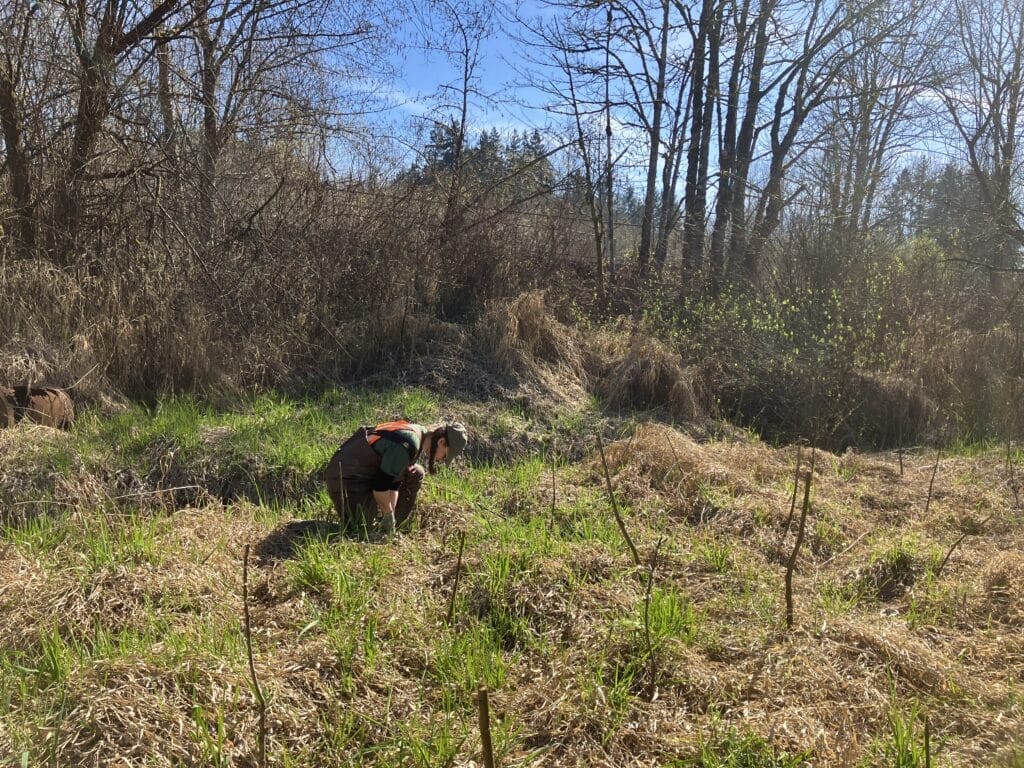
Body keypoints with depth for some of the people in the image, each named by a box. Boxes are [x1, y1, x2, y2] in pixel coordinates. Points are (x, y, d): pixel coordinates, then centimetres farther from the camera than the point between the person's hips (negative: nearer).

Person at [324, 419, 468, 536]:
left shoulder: (418, 436, 5)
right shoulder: (408, 444, -27)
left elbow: (395, 478, 9)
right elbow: (381, 483, -25)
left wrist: (390, 514, 5)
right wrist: (388, 514, -10)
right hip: (346, 477, -10)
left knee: (416, 474, 10)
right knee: (364, 529, -19)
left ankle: (389, 530, 12)